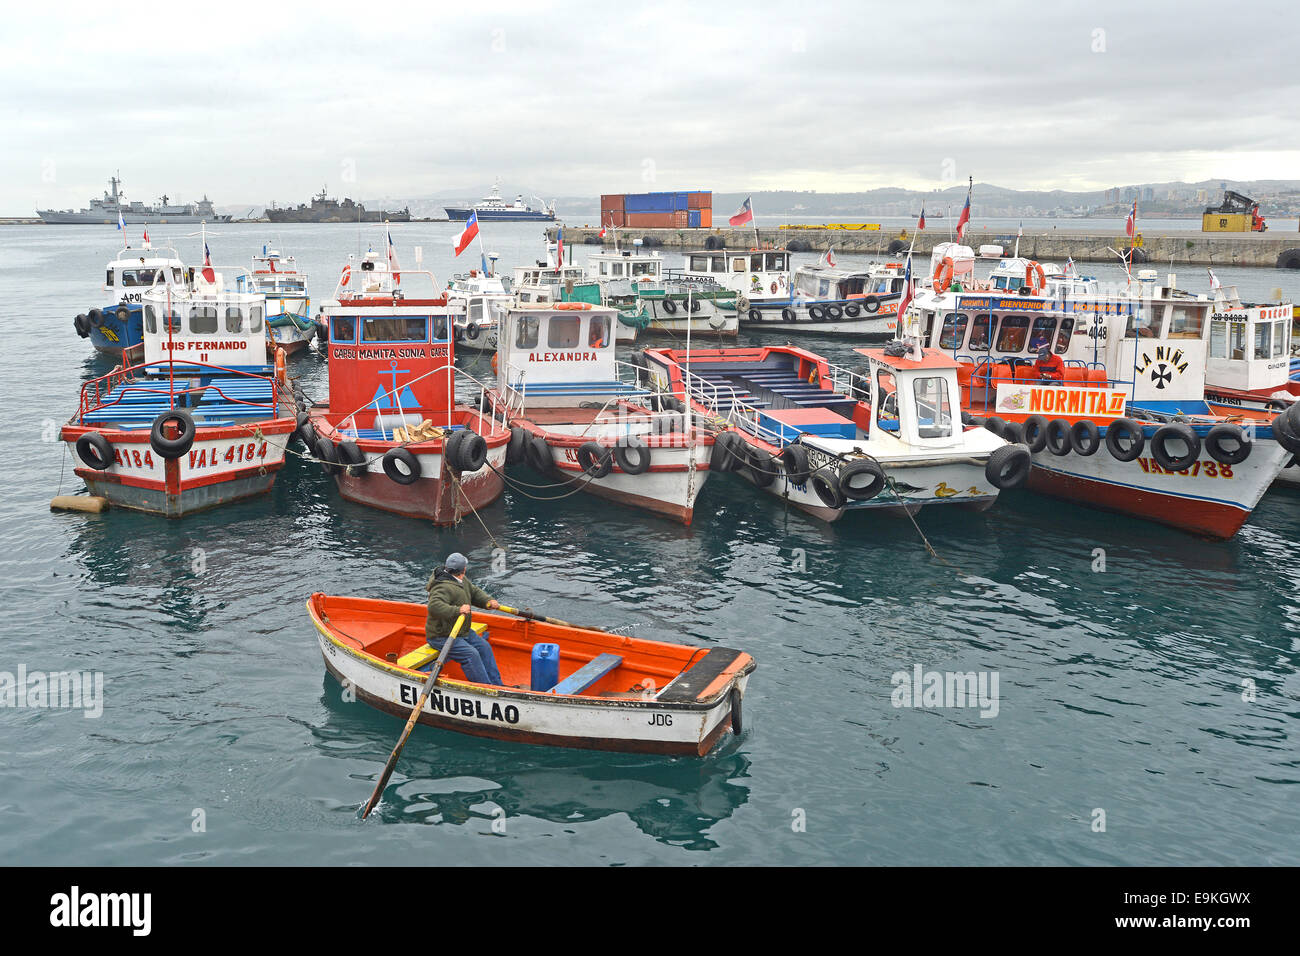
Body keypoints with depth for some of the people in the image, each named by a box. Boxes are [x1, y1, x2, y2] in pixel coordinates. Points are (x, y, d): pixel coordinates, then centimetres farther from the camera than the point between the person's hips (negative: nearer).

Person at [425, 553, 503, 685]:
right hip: (442, 637, -11)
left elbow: (475, 592, 17)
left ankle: (497, 685, 10)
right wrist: (457, 610, -48)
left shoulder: (462, 580, 6)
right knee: (470, 654, -23)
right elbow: (434, 606, -41)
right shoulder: (444, 588, -26)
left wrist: (489, 601, -2)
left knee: (484, 647, 5)